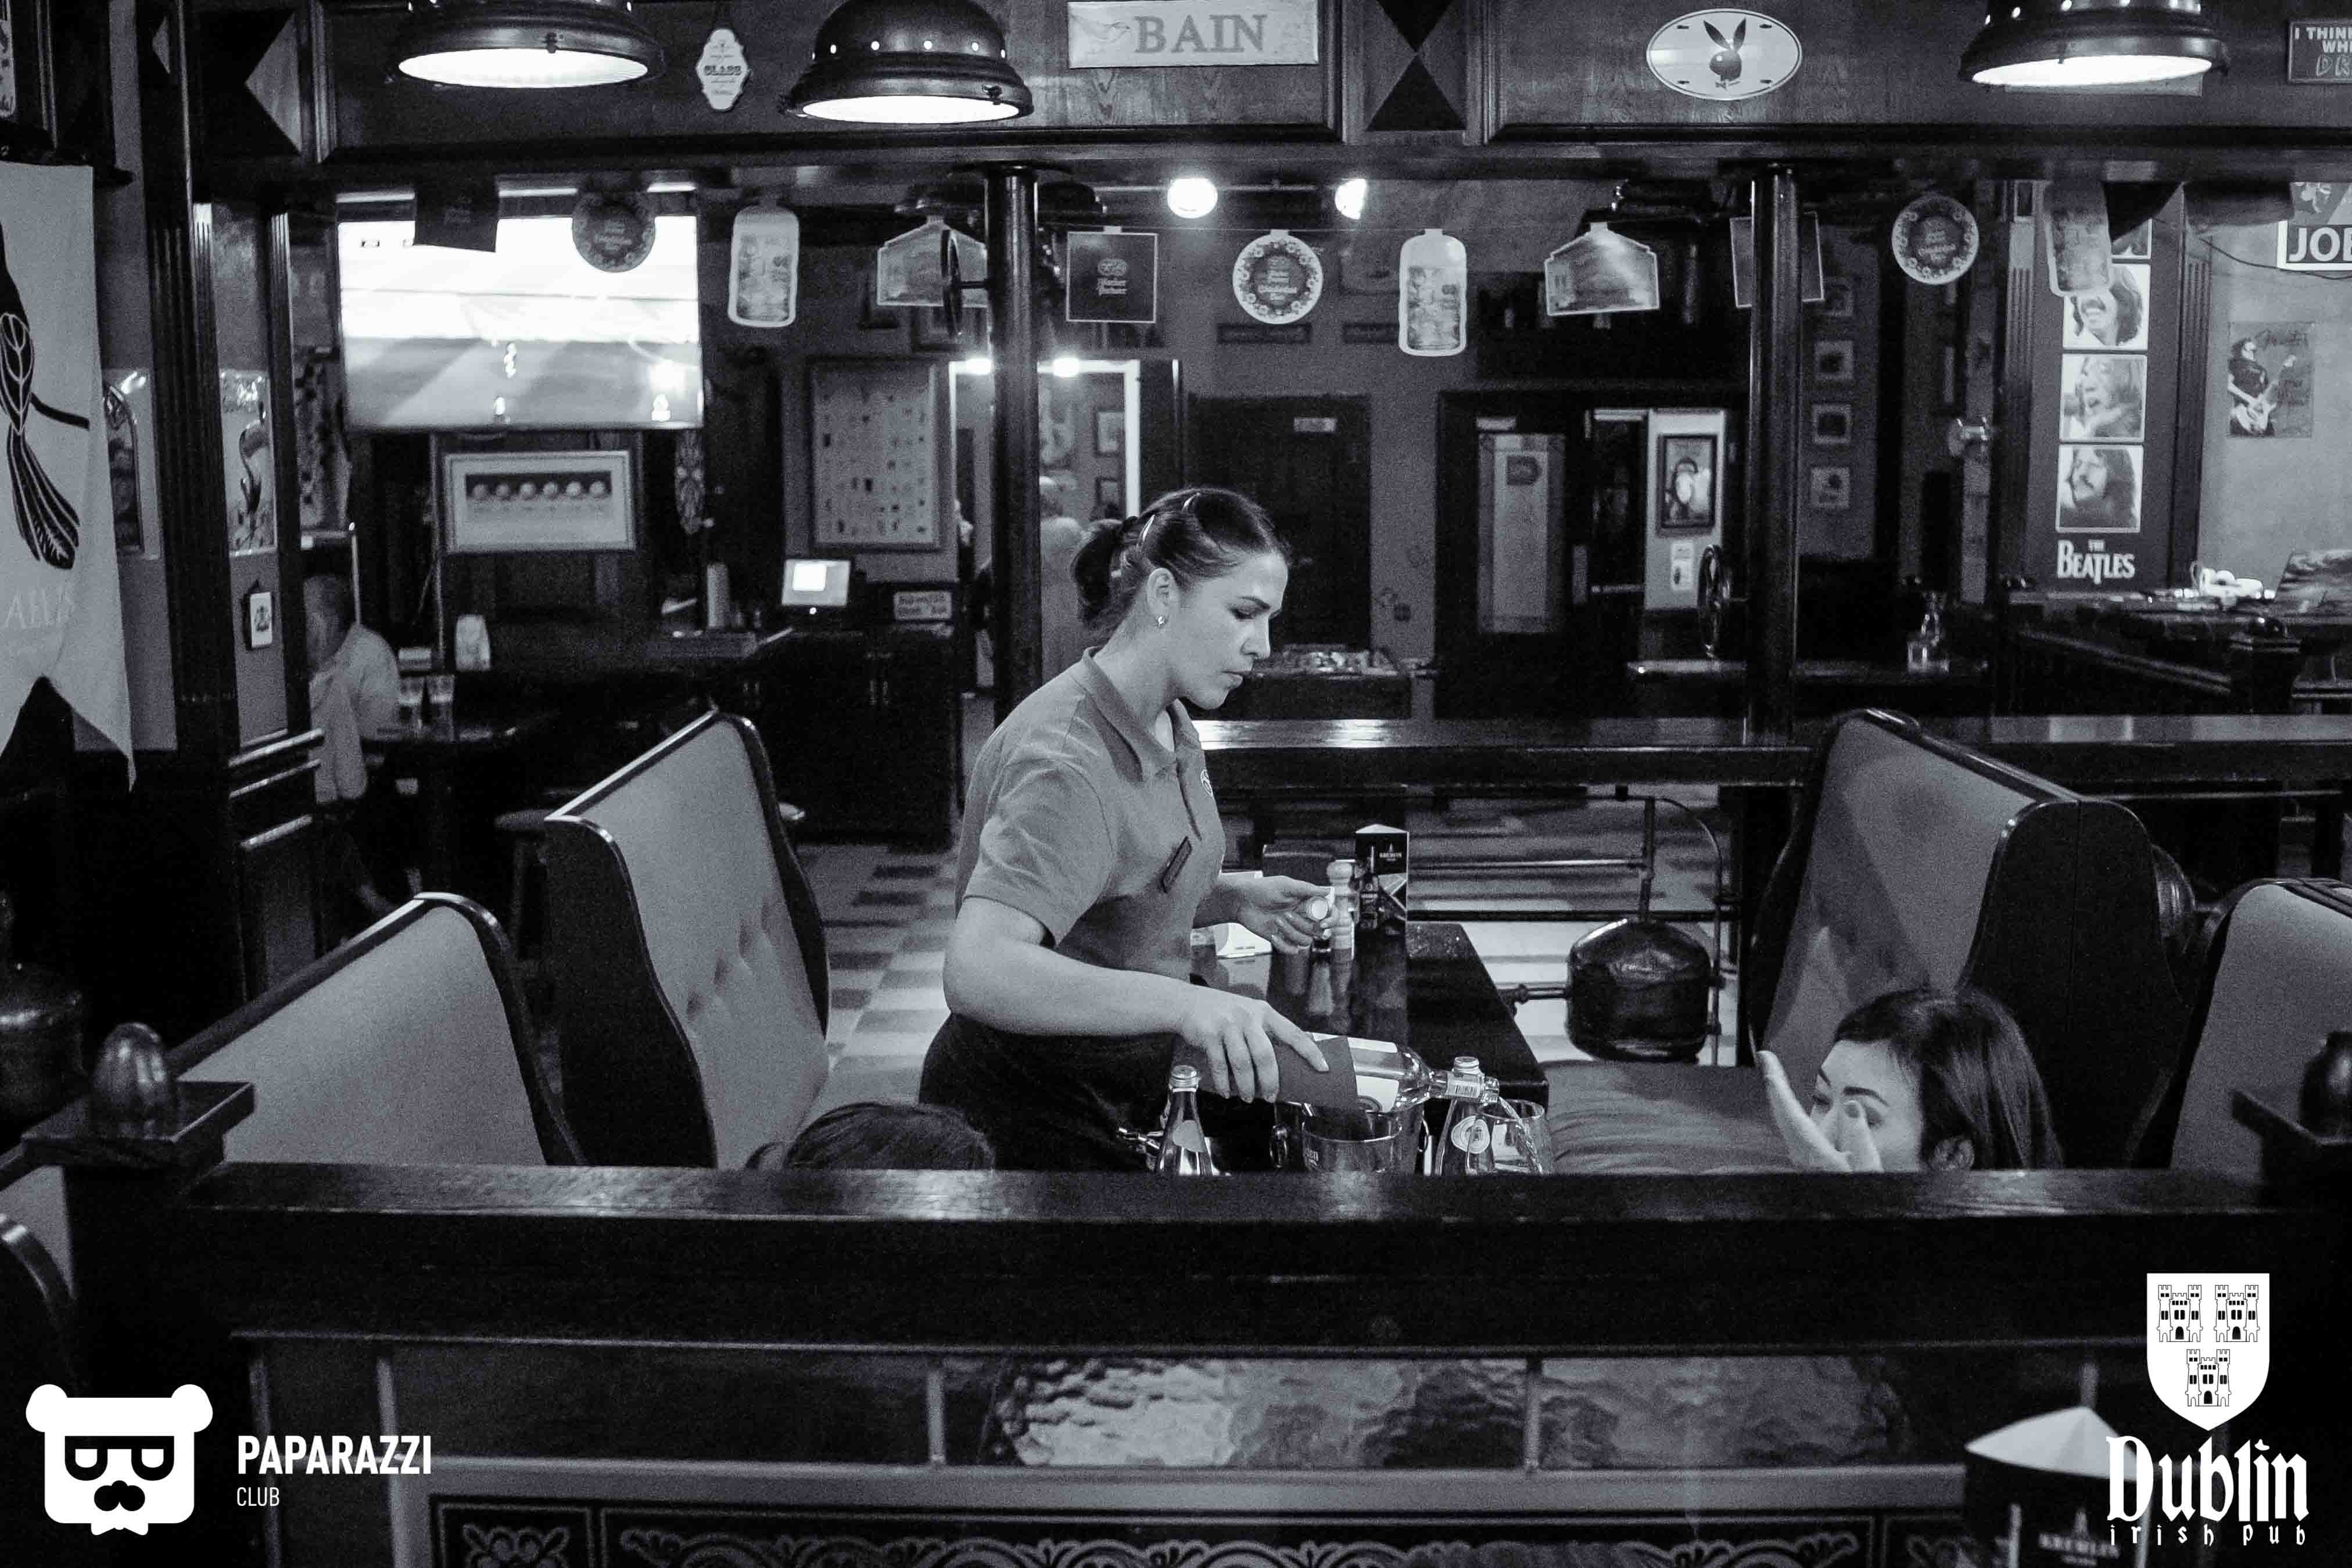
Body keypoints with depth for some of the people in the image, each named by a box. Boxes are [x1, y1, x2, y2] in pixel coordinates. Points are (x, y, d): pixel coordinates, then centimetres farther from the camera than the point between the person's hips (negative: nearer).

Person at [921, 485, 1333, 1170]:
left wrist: (1231, 897, -1)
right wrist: (1184, 1003, -52)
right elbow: (976, 972, -41)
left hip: (1117, 1093, 9)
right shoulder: (1067, 760, -28)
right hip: (1030, 1114, -9)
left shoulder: (1168, 723, 4)